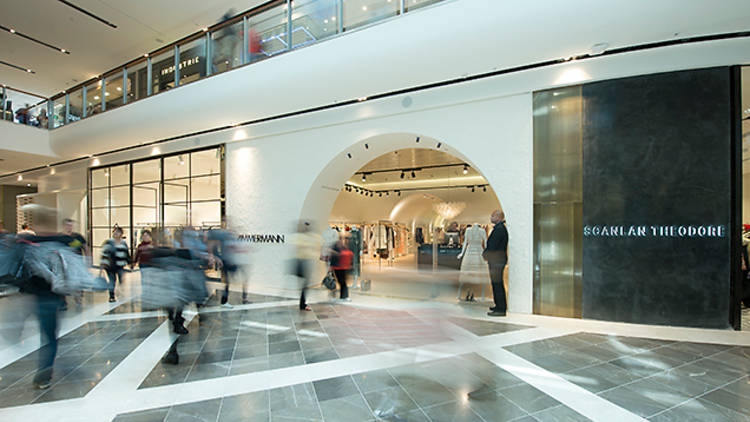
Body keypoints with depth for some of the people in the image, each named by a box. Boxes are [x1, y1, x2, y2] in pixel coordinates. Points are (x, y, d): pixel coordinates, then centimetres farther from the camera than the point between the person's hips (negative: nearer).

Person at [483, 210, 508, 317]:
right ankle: (500, 305, 30)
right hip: (496, 260, 10)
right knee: (496, 283, 18)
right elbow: (491, 244, 17)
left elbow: (493, 245, -20)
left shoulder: (499, 229, -18)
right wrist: (486, 253, 4)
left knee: (497, 284, -5)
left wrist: (485, 254, -4)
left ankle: (501, 310, 1)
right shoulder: (499, 228, 16)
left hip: (497, 260, -10)